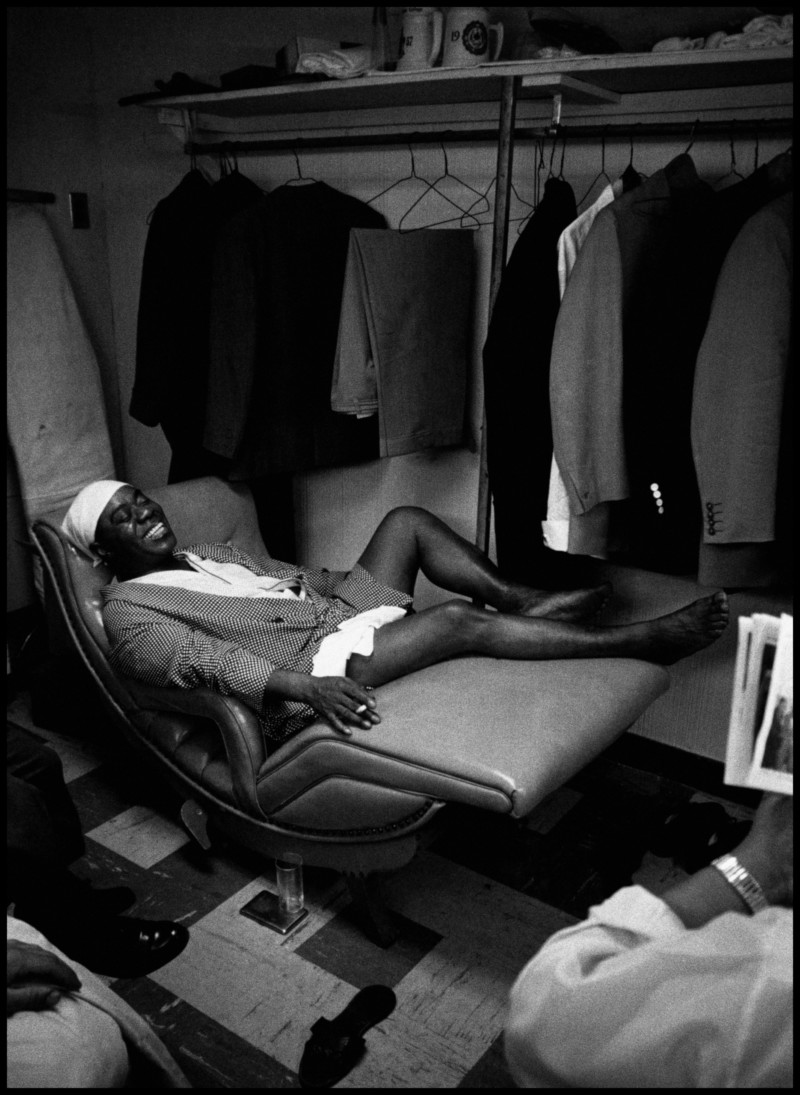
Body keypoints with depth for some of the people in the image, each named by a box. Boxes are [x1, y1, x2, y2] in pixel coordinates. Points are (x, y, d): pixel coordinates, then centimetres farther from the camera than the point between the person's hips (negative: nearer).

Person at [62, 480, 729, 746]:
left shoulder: (212, 556, 25)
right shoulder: (130, 609, 0)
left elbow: (299, 579, 26)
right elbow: (205, 661, -18)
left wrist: (352, 588, 12)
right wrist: (306, 685, -33)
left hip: (342, 614, 9)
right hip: (307, 669, -9)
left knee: (407, 522, -4)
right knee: (461, 619, -24)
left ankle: (517, 599, -4)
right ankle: (640, 640, -16)